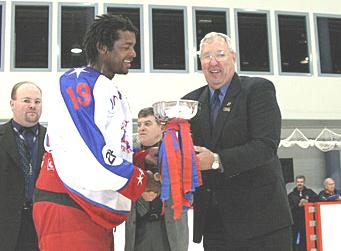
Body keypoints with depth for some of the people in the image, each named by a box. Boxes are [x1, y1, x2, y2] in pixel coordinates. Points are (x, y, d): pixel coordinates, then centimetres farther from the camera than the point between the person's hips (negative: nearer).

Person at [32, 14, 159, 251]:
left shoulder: (115, 95, 18)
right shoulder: (77, 82, -11)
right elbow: (89, 156, -22)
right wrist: (143, 181, -11)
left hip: (99, 211, 9)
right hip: (67, 211, -9)